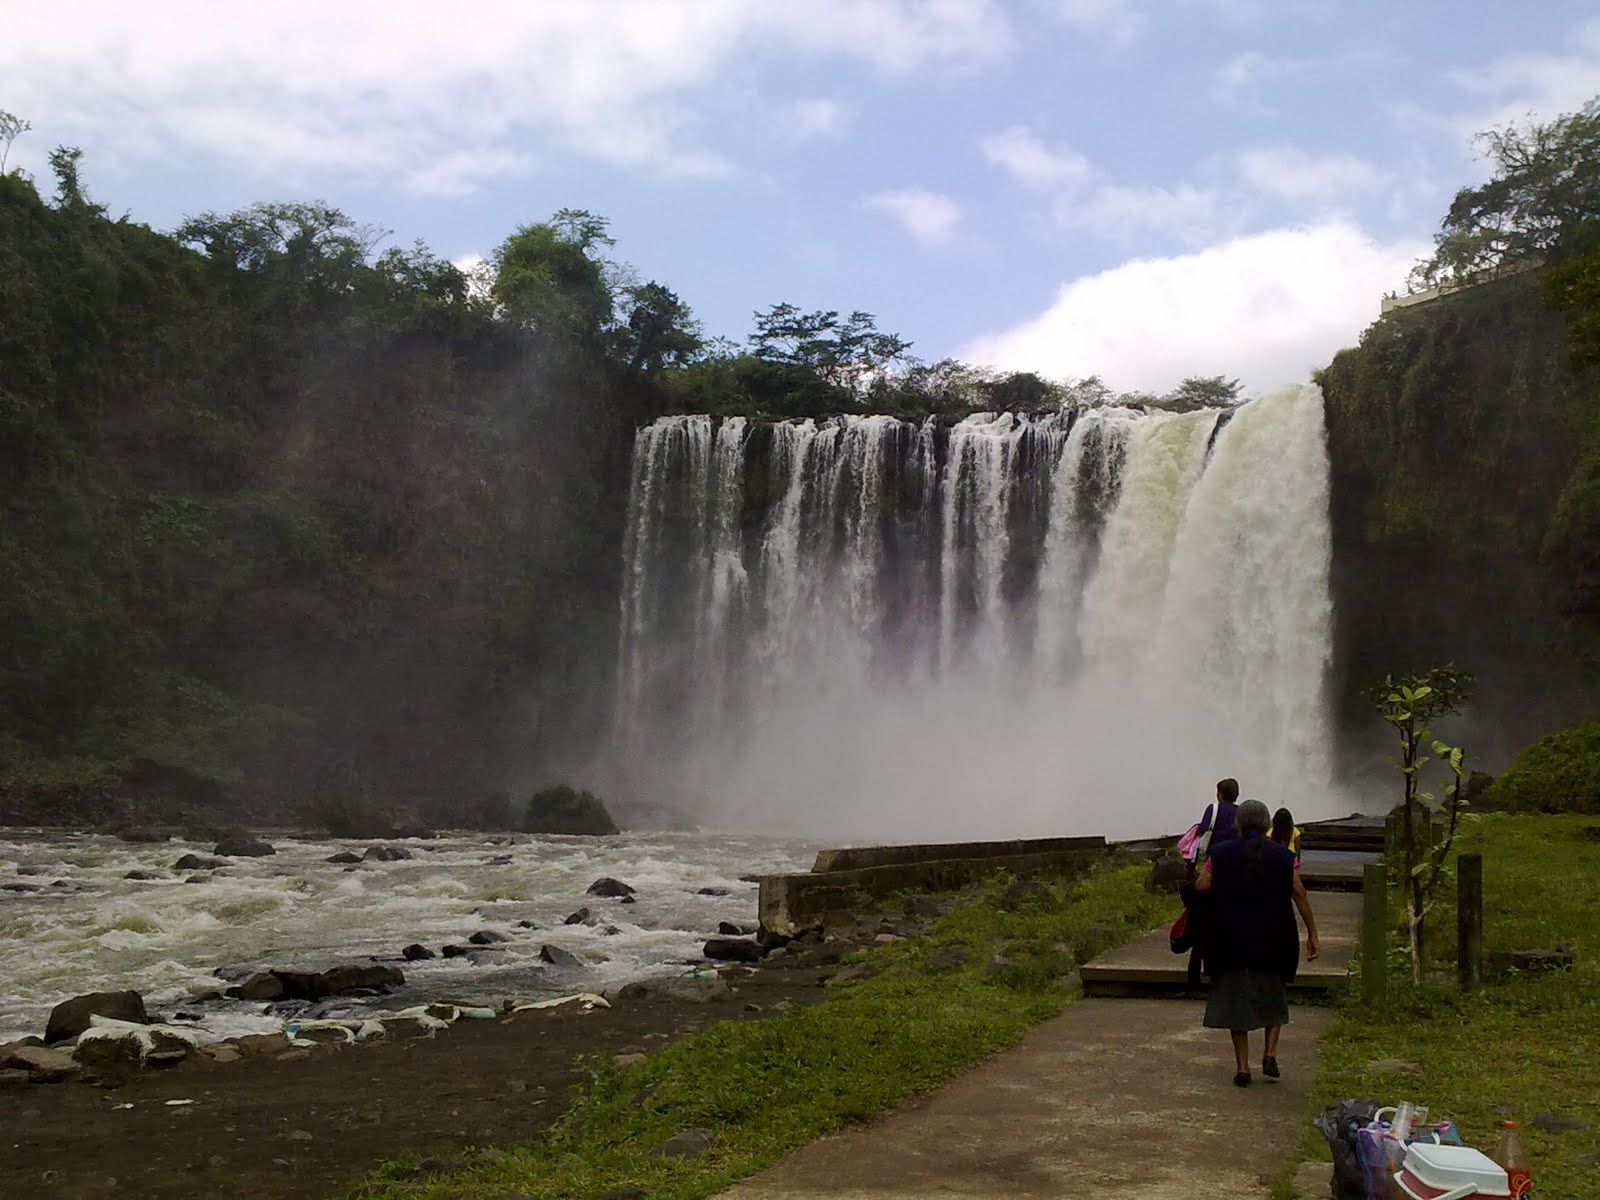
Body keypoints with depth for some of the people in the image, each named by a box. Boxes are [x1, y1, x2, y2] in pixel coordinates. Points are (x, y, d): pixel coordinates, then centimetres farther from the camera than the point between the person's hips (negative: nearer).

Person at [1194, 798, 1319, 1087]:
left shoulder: (1221, 854, -2)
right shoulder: (1282, 855, -1)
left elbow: (1201, 886, -10)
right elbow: (1299, 893, -4)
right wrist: (1312, 935, 0)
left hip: (1231, 939, -1)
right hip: (1273, 940, 1)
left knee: (1235, 998, 8)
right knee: (1273, 996, 20)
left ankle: (1242, 1066, 6)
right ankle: (1270, 1052, 5)